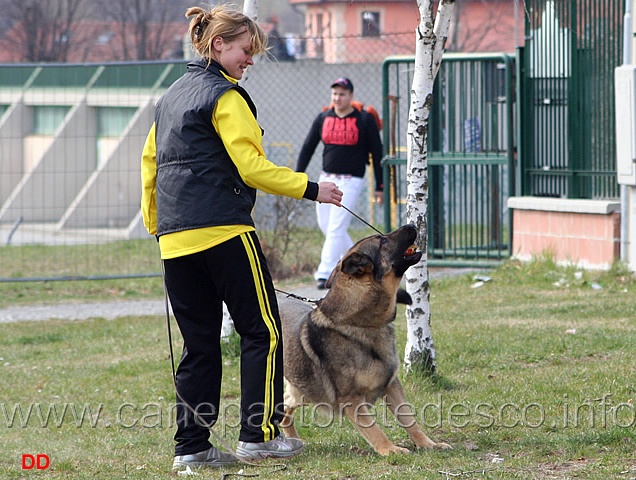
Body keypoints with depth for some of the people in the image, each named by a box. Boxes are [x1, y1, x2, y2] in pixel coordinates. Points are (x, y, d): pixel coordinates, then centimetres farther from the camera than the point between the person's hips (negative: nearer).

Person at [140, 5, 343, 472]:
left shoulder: (171, 97, 18)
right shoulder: (225, 96, -7)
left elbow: (149, 162, 20)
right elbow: (251, 165, -14)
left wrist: (156, 224, 24)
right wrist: (310, 188, -9)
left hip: (175, 236, 8)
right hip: (223, 229, -8)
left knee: (199, 342, 10)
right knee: (262, 331, 1)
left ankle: (191, 445, 6)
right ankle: (260, 433, -1)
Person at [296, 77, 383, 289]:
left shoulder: (364, 120, -4)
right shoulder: (323, 118, 7)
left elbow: (377, 153, -1)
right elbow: (308, 147, 11)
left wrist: (379, 187, -3)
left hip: (351, 181, -5)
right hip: (326, 180, 6)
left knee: (336, 228, -13)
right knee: (325, 225, 9)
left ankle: (325, 273, -14)